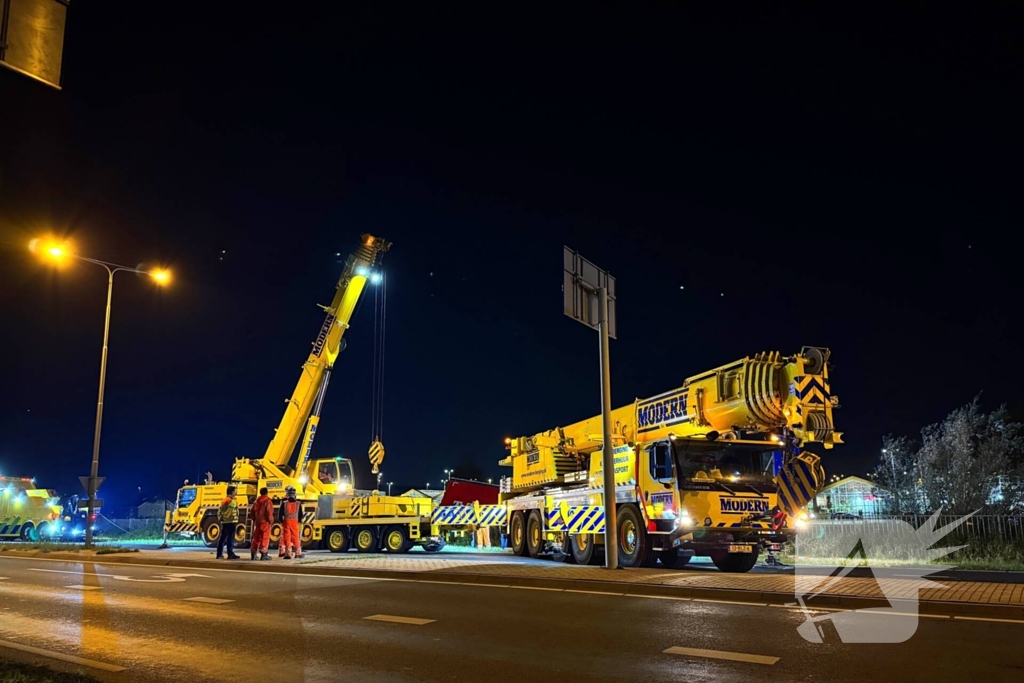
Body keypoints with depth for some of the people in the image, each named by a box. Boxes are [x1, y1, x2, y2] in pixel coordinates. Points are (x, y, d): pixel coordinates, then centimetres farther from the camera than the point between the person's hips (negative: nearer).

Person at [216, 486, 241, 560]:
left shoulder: (223, 501, 16)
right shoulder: (233, 501, -10)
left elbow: (219, 511, 15)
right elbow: (235, 512, -15)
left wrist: (220, 519, 18)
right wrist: (236, 520, -10)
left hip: (224, 522, 8)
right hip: (231, 522, -8)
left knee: (222, 538, 11)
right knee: (230, 538, -6)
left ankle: (219, 554, 14)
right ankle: (230, 554, -6)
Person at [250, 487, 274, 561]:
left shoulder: (256, 502, 9)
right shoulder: (268, 501, -11)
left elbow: (252, 511, 12)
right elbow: (269, 512, -16)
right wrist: (271, 520, -4)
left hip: (257, 522, 6)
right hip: (265, 522, -6)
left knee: (256, 537, 13)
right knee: (264, 538, -2)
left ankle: (253, 553, 14)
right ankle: (263, 554, -5)